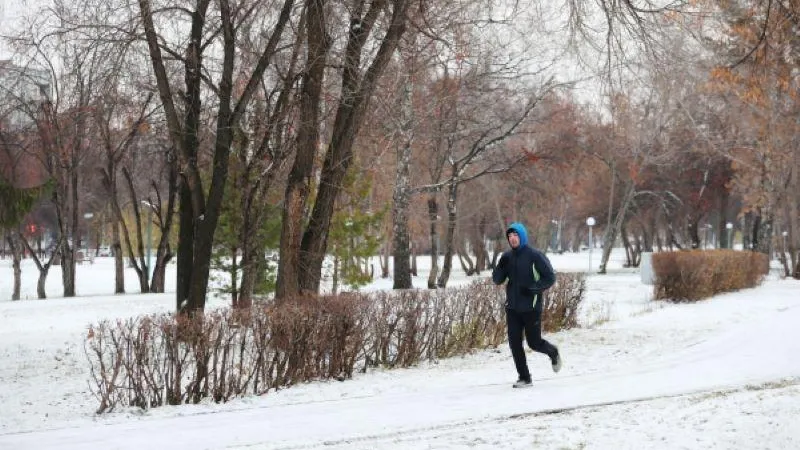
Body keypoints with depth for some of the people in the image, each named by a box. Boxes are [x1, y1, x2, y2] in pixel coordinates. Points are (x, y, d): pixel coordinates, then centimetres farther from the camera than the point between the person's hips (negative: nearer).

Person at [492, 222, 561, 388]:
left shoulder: (535, 255, -10)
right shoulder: (507, 256, 6)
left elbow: (550, 277, -9)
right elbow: (497, 280, 6)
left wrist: (532, 288, -21)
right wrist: (501, 266, -13)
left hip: (531, 307, -5)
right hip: (512, 307, 5)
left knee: (534, 342, 3)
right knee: (514, 343, 0)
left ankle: (553, 353, 36)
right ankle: (524, 377, 10)